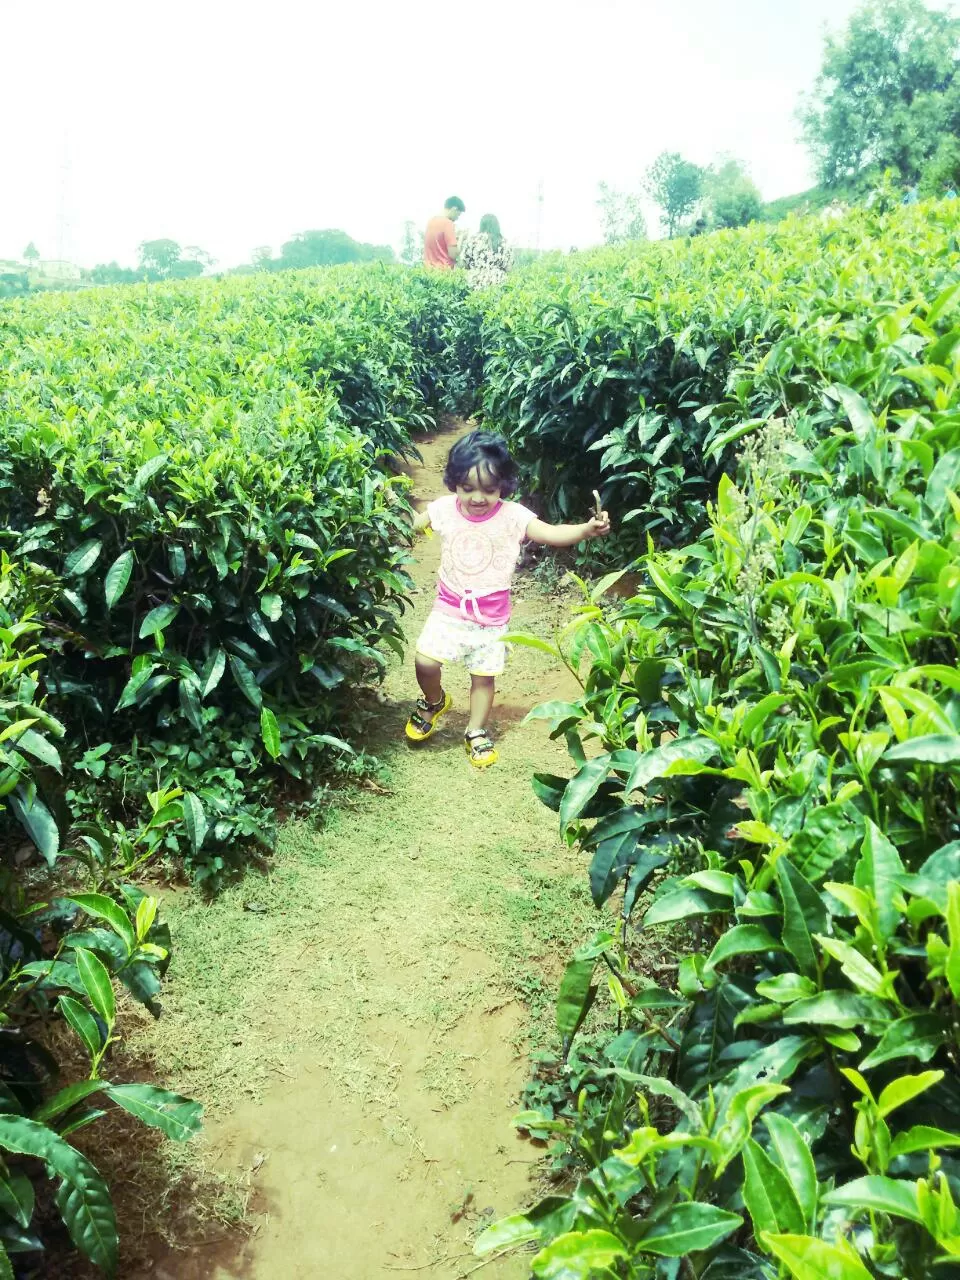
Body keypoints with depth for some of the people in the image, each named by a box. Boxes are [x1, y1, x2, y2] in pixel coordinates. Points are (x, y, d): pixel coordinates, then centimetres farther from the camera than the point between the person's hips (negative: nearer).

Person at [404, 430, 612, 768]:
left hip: (491, 617, -1)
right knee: (425, 661, -12)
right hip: (449, 609, 1)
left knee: (483, 676, 10)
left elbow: (552, 534, -20)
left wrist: (587, 529, -37)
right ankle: (434, 702, 21)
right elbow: (413, 524, 7)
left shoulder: (513, 516, -14)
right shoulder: (444, 509, -8)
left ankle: (476, 733, 32)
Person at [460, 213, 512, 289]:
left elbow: (463, 263, 3)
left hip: (475, 283, -1)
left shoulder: (473, 240, 0)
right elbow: (508, 267, 4)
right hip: (497, 284, 1)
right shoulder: (503, 242, 4)